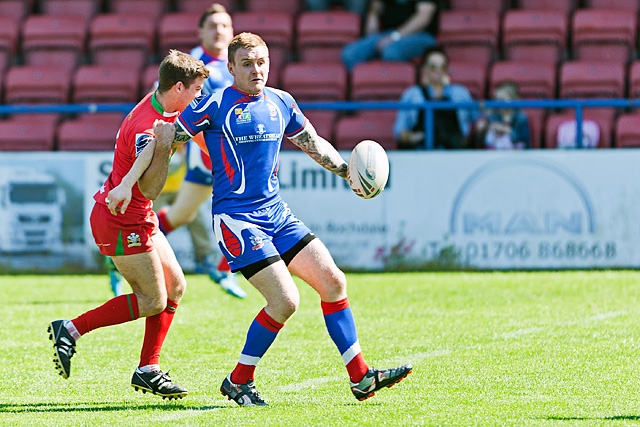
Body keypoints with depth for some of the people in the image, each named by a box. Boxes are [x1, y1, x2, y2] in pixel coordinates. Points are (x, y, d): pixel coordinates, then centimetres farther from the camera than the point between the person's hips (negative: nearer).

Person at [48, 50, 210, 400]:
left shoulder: (166, 110, 2)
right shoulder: (146, 127, -26)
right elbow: (150, 189, -31)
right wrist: (163, 146, -39)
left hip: (137, 219, 10)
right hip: (122, 222, -10)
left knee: (175, 286, 9)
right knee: (153, 301, -5)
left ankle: (148, 370, 13)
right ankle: (70, 330, 1)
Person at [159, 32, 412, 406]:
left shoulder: (281, 103, 10)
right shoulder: (214, 106, -9)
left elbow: (313, 144, 25)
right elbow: (167, 140, -4)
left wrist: (348, 172, 13)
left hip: (277, 213, 7)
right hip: (236, 218, -7)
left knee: (333, 281, 2)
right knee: (285, 300, -16)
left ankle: (361, 378, 9)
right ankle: (238, 382, 1)